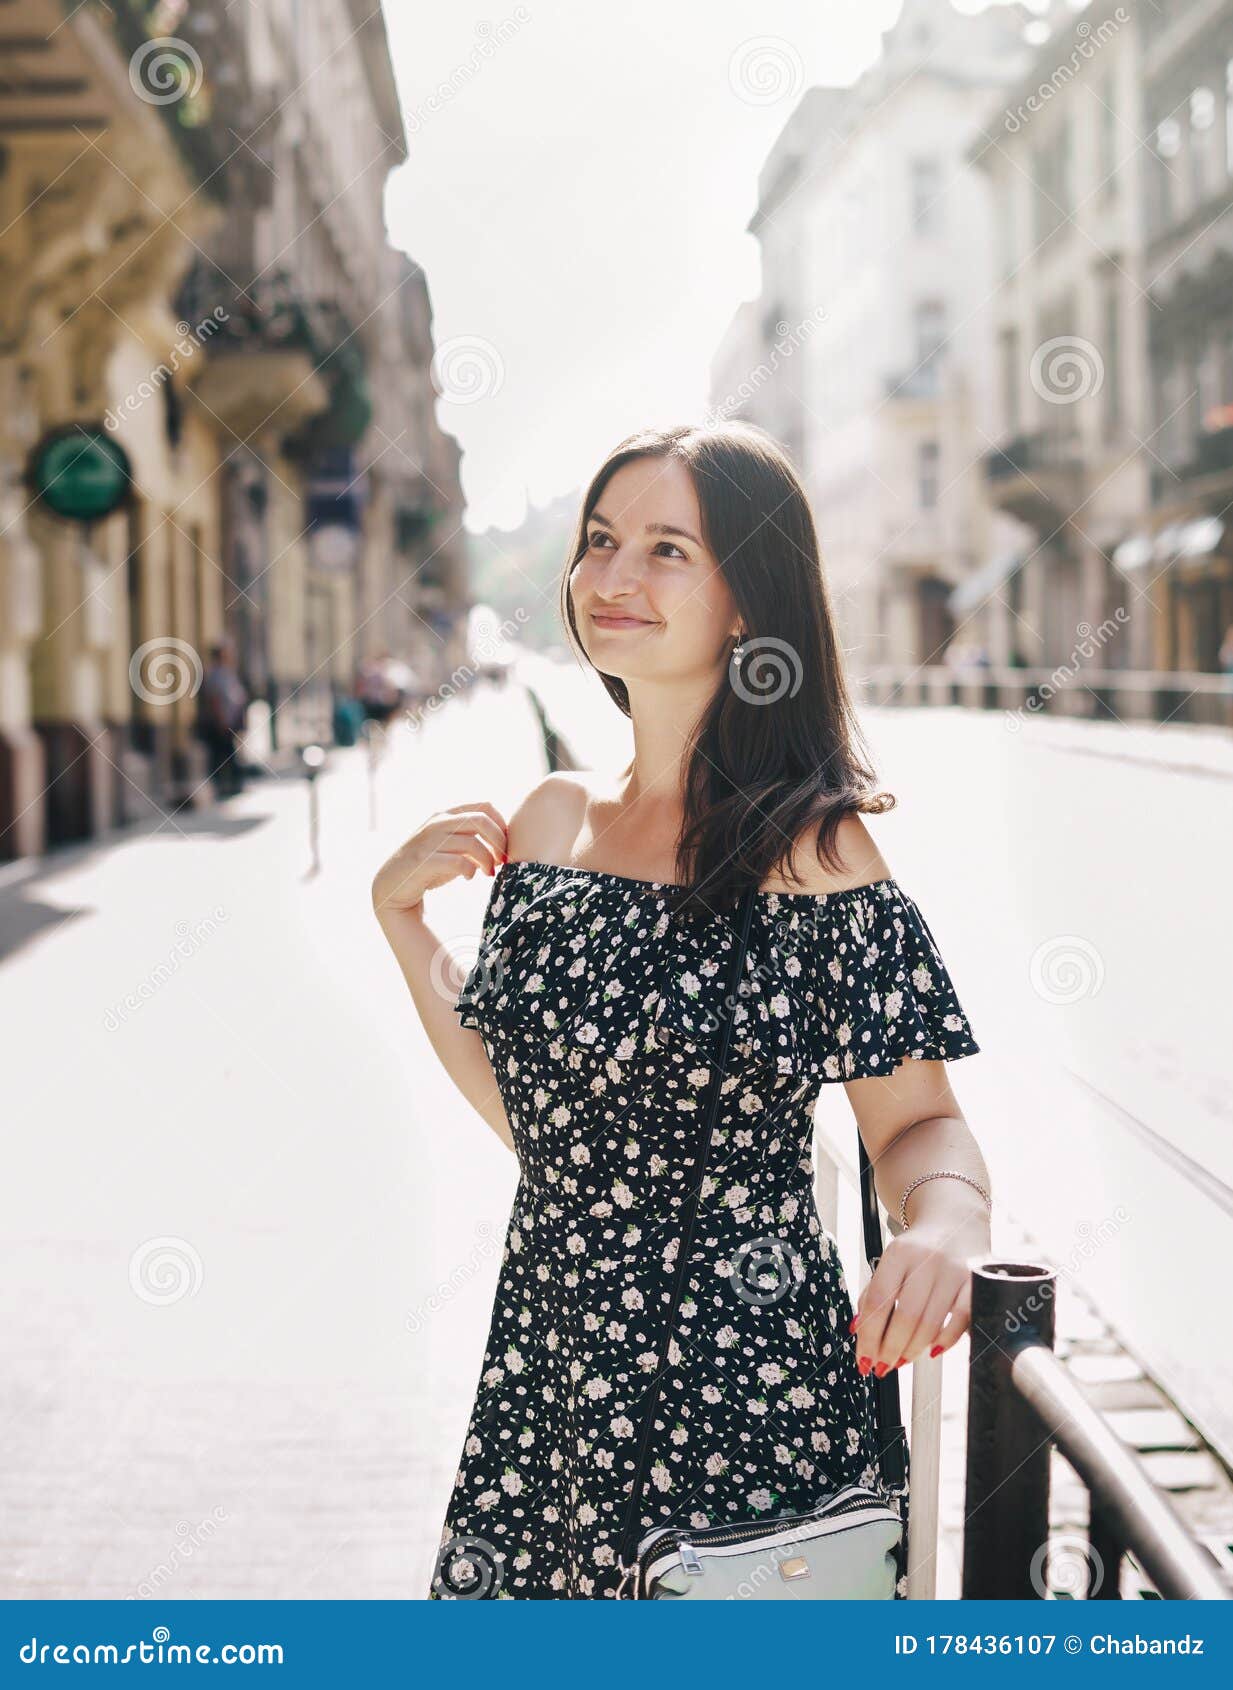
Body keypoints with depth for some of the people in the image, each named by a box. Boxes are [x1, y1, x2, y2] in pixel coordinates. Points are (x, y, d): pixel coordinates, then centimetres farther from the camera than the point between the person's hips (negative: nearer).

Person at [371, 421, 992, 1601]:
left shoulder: (810, 846, -12)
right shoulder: (548, 822, 5)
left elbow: (917, 1120, -9)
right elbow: (522, 1110, 10)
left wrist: (944, 1217, -30)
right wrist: (400, 916, 4)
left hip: (742, 1389, -5)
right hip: (549, 1362, 6)